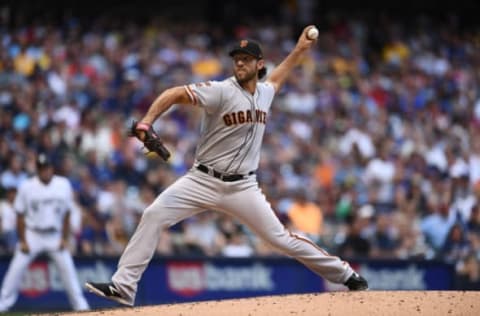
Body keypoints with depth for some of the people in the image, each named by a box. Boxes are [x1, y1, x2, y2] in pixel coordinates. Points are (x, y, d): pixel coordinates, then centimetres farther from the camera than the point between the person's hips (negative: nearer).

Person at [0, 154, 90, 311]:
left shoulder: (63, 185, -3)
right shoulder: (27, 187, -7)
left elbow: (66, 214, 3)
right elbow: (20, 215, -4)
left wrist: (65, 239, -2)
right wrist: (22, 241, -8)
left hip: (55, 236, 1)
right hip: (32, 235, -1)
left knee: (68, 268, -5)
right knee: (16, 269, -9)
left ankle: (80, 304, 3)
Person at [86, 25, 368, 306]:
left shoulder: (265, 92, 7)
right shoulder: (221, 91, -12)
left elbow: (277, 78, 34)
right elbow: (175, 94, -21)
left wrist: (300, 49, 32)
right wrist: (146, 122, -35)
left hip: (242, 187, 3)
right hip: (203, 181, -3)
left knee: (280, 238, 0)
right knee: (153, 216, -19)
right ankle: (122, 287, -17)